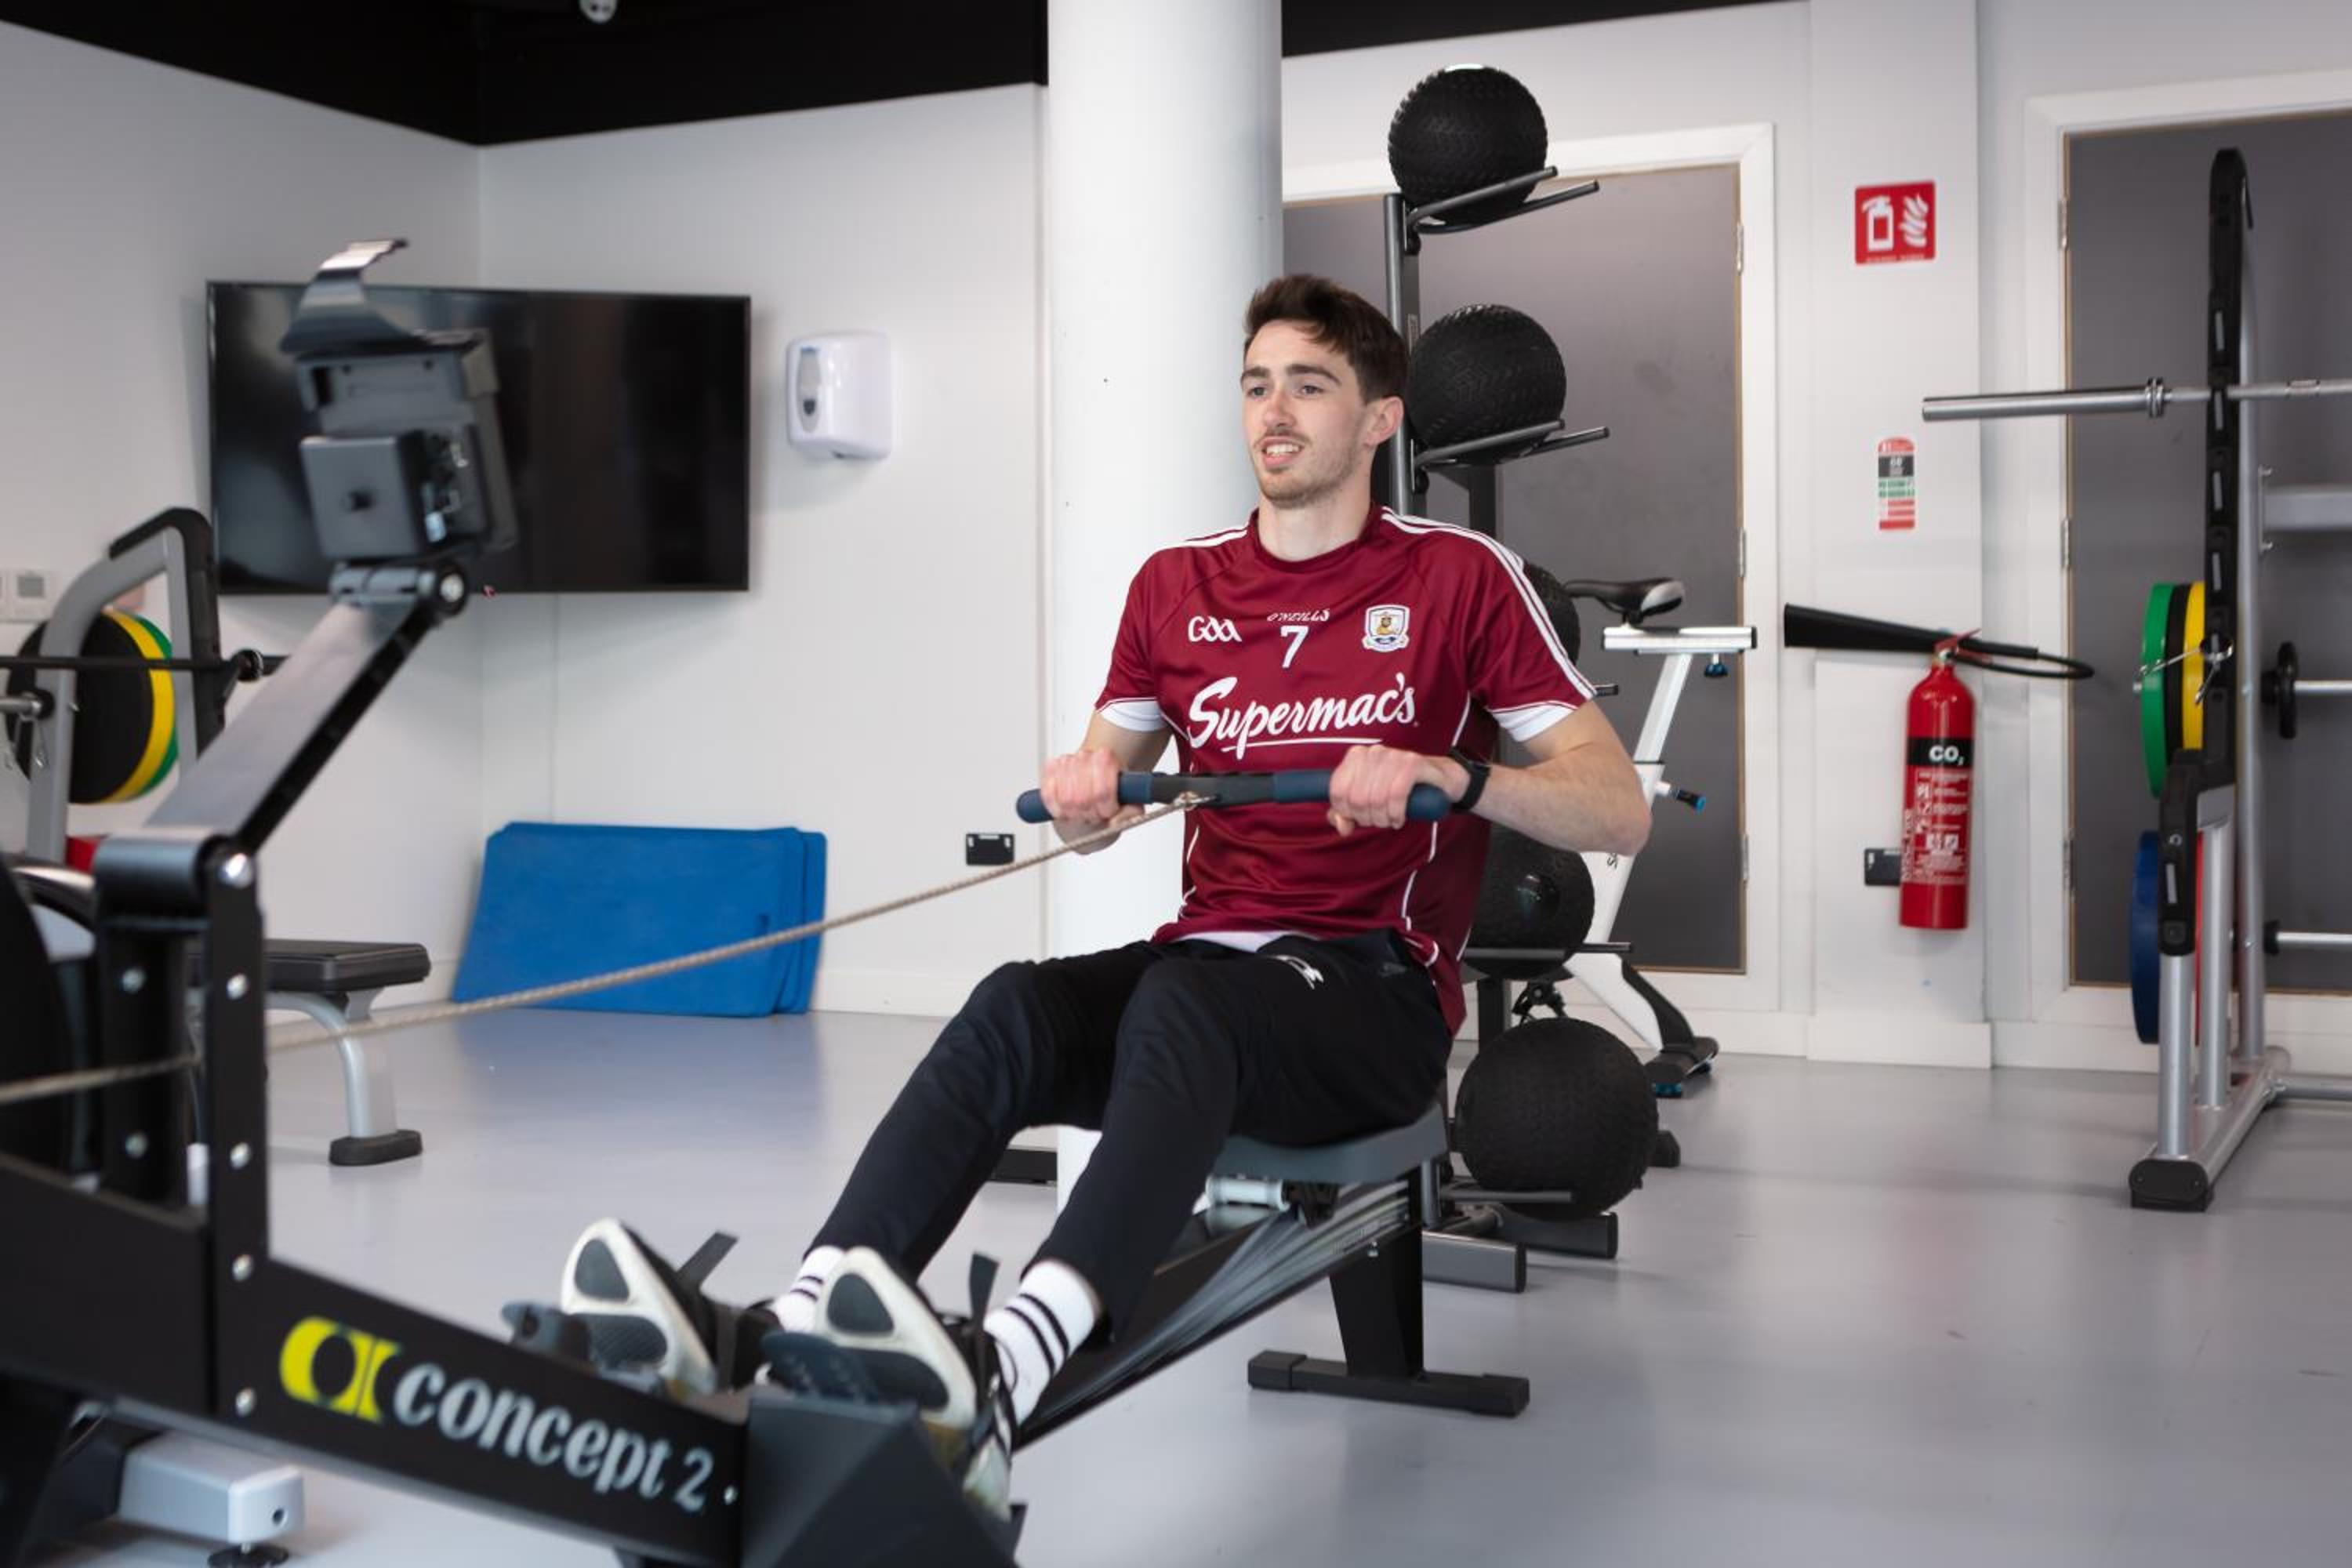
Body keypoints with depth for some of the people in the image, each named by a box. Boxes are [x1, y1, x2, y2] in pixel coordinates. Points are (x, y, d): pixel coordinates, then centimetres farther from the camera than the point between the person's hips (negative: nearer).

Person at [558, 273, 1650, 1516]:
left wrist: (1452, 774, -19)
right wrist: (1086, 790, -4)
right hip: (1207, 957, 4)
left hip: (1375, 995, -4)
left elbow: (1619, 812, -1)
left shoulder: (1462, 578, 3)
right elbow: (1097, 812, 21)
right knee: (1014, 1008, -28)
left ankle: (1001, 1380, -60)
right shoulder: (1176, 587, 15)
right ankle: (777, 1337, -46)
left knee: (1175, 1009, -37)